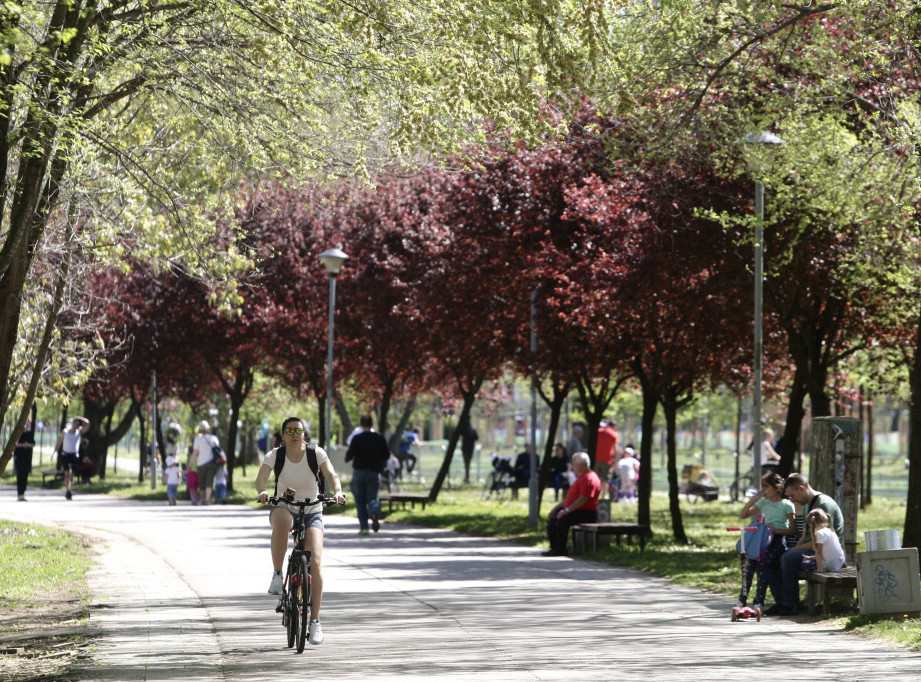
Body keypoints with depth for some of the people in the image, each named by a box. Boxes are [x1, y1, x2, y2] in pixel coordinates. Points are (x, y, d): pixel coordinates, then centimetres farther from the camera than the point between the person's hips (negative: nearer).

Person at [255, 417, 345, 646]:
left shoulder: (316, 453, -9)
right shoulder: (274, 455, -9)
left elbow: (331, 474, -21)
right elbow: (261, 477, -23)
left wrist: (337, 491, -43)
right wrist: (262, 492, -45)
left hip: (312, 513, 1)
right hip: (284, 508, -1)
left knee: (315, 563, -16)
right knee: (281, 521, -40)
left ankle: (314, 621, -8)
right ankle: (277, 575, -25)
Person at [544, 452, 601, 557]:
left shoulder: (589, 479, -16)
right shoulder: (581, 477, 20)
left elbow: (583, 499, -25)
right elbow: (570, 497, 25)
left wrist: (567, 510, -29)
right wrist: (556, 508, 18)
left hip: (586, 514, -12)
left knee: (563, 519, -32)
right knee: (552, 518, 10)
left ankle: (561, 550, -25)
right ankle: (554, 547, 5)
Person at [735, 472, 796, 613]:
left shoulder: (786, 505, 0)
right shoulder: (763, 503, 16)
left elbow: (793, 530, -4)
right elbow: (742, 515, 15)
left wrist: (776, 530, -17)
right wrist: (752, 500, 6)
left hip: (778, 540, -5)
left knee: (762, 565, -27)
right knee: (749, 564, -20)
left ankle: (759, 603, -23)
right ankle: (742, 600, -16)